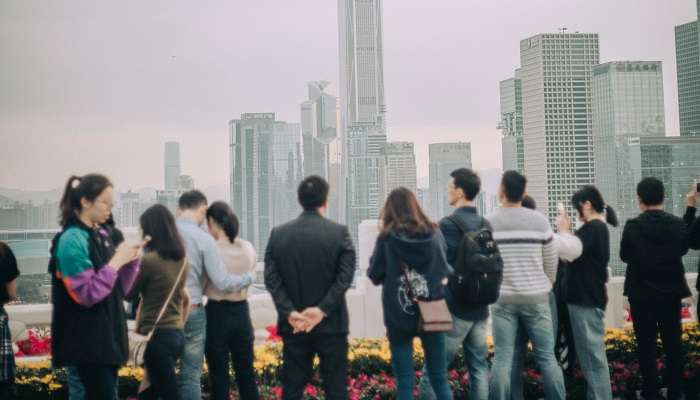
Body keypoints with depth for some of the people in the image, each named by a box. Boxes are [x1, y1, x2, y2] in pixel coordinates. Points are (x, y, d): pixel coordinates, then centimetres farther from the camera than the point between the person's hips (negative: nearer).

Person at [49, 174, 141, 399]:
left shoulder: (101, 236, 11)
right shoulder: (72, 240, -14)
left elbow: (119, 291, 14)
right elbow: (87, 295, -19)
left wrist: (130, 261, -1)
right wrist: (116, 261, -19)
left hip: (107, 336, 8)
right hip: (88, 341, -8)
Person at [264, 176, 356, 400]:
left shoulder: (278, 234, 2)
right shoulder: (340, 233, -5)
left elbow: (271, 278, -6)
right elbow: (345, 277, -13)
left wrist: (289, 312, -11)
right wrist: (322, 310, -15)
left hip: (293, 324, 2)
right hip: (331, 323, -2)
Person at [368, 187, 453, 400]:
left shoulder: (387, 237, -7)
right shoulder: (434, 233, 1)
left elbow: (375, 275, 2)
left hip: (399, 315, -2)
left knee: (405, 381, 4)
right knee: (439, 377, 12)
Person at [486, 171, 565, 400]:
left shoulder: (488, 223, -3)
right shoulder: (540, 221, -2)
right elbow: (551, 263, 5)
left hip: (502, 298, 0)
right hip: (535, 297, 0)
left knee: (502, 359, 2)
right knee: (547, 357, 7)